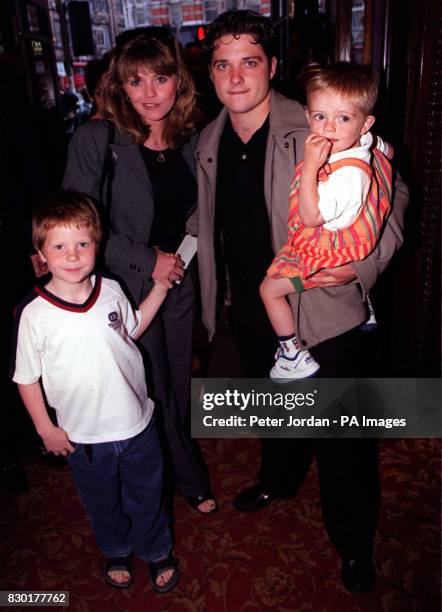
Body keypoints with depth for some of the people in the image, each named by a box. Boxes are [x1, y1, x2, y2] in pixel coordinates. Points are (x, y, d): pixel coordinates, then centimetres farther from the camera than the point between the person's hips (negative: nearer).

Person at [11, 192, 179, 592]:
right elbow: (26, 378, -8)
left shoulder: (110, 290, -12)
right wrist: (45, 429, -6)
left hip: (136, 423, 2)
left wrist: (159, 289, -1)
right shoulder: (34, 313, -21)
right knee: (103, 503, 25)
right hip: (84, 436, -1)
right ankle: (117, 551, 57)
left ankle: (156, 551, 53)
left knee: (147, 497, 23)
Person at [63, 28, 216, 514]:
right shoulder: (96, 139, -11)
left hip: (179, 283, 4)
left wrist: (181, 251, 0)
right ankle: (190, 479, 35)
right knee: (152, 392, 9)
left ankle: (182, 479, 40)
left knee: (178, 386, 16)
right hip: (126, 288, -4)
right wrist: (146, 261, -16)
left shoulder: (190, 140, 3)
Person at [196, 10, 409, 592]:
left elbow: (390, 197, -9)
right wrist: (216, 297, 12)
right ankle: (279, 478, 57)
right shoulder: (209, 142, 2)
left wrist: (364, 263, -22)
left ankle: (355, 543, 34)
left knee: (339, 434, 7)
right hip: (250, 310, 6)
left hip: (320, 311, -5)